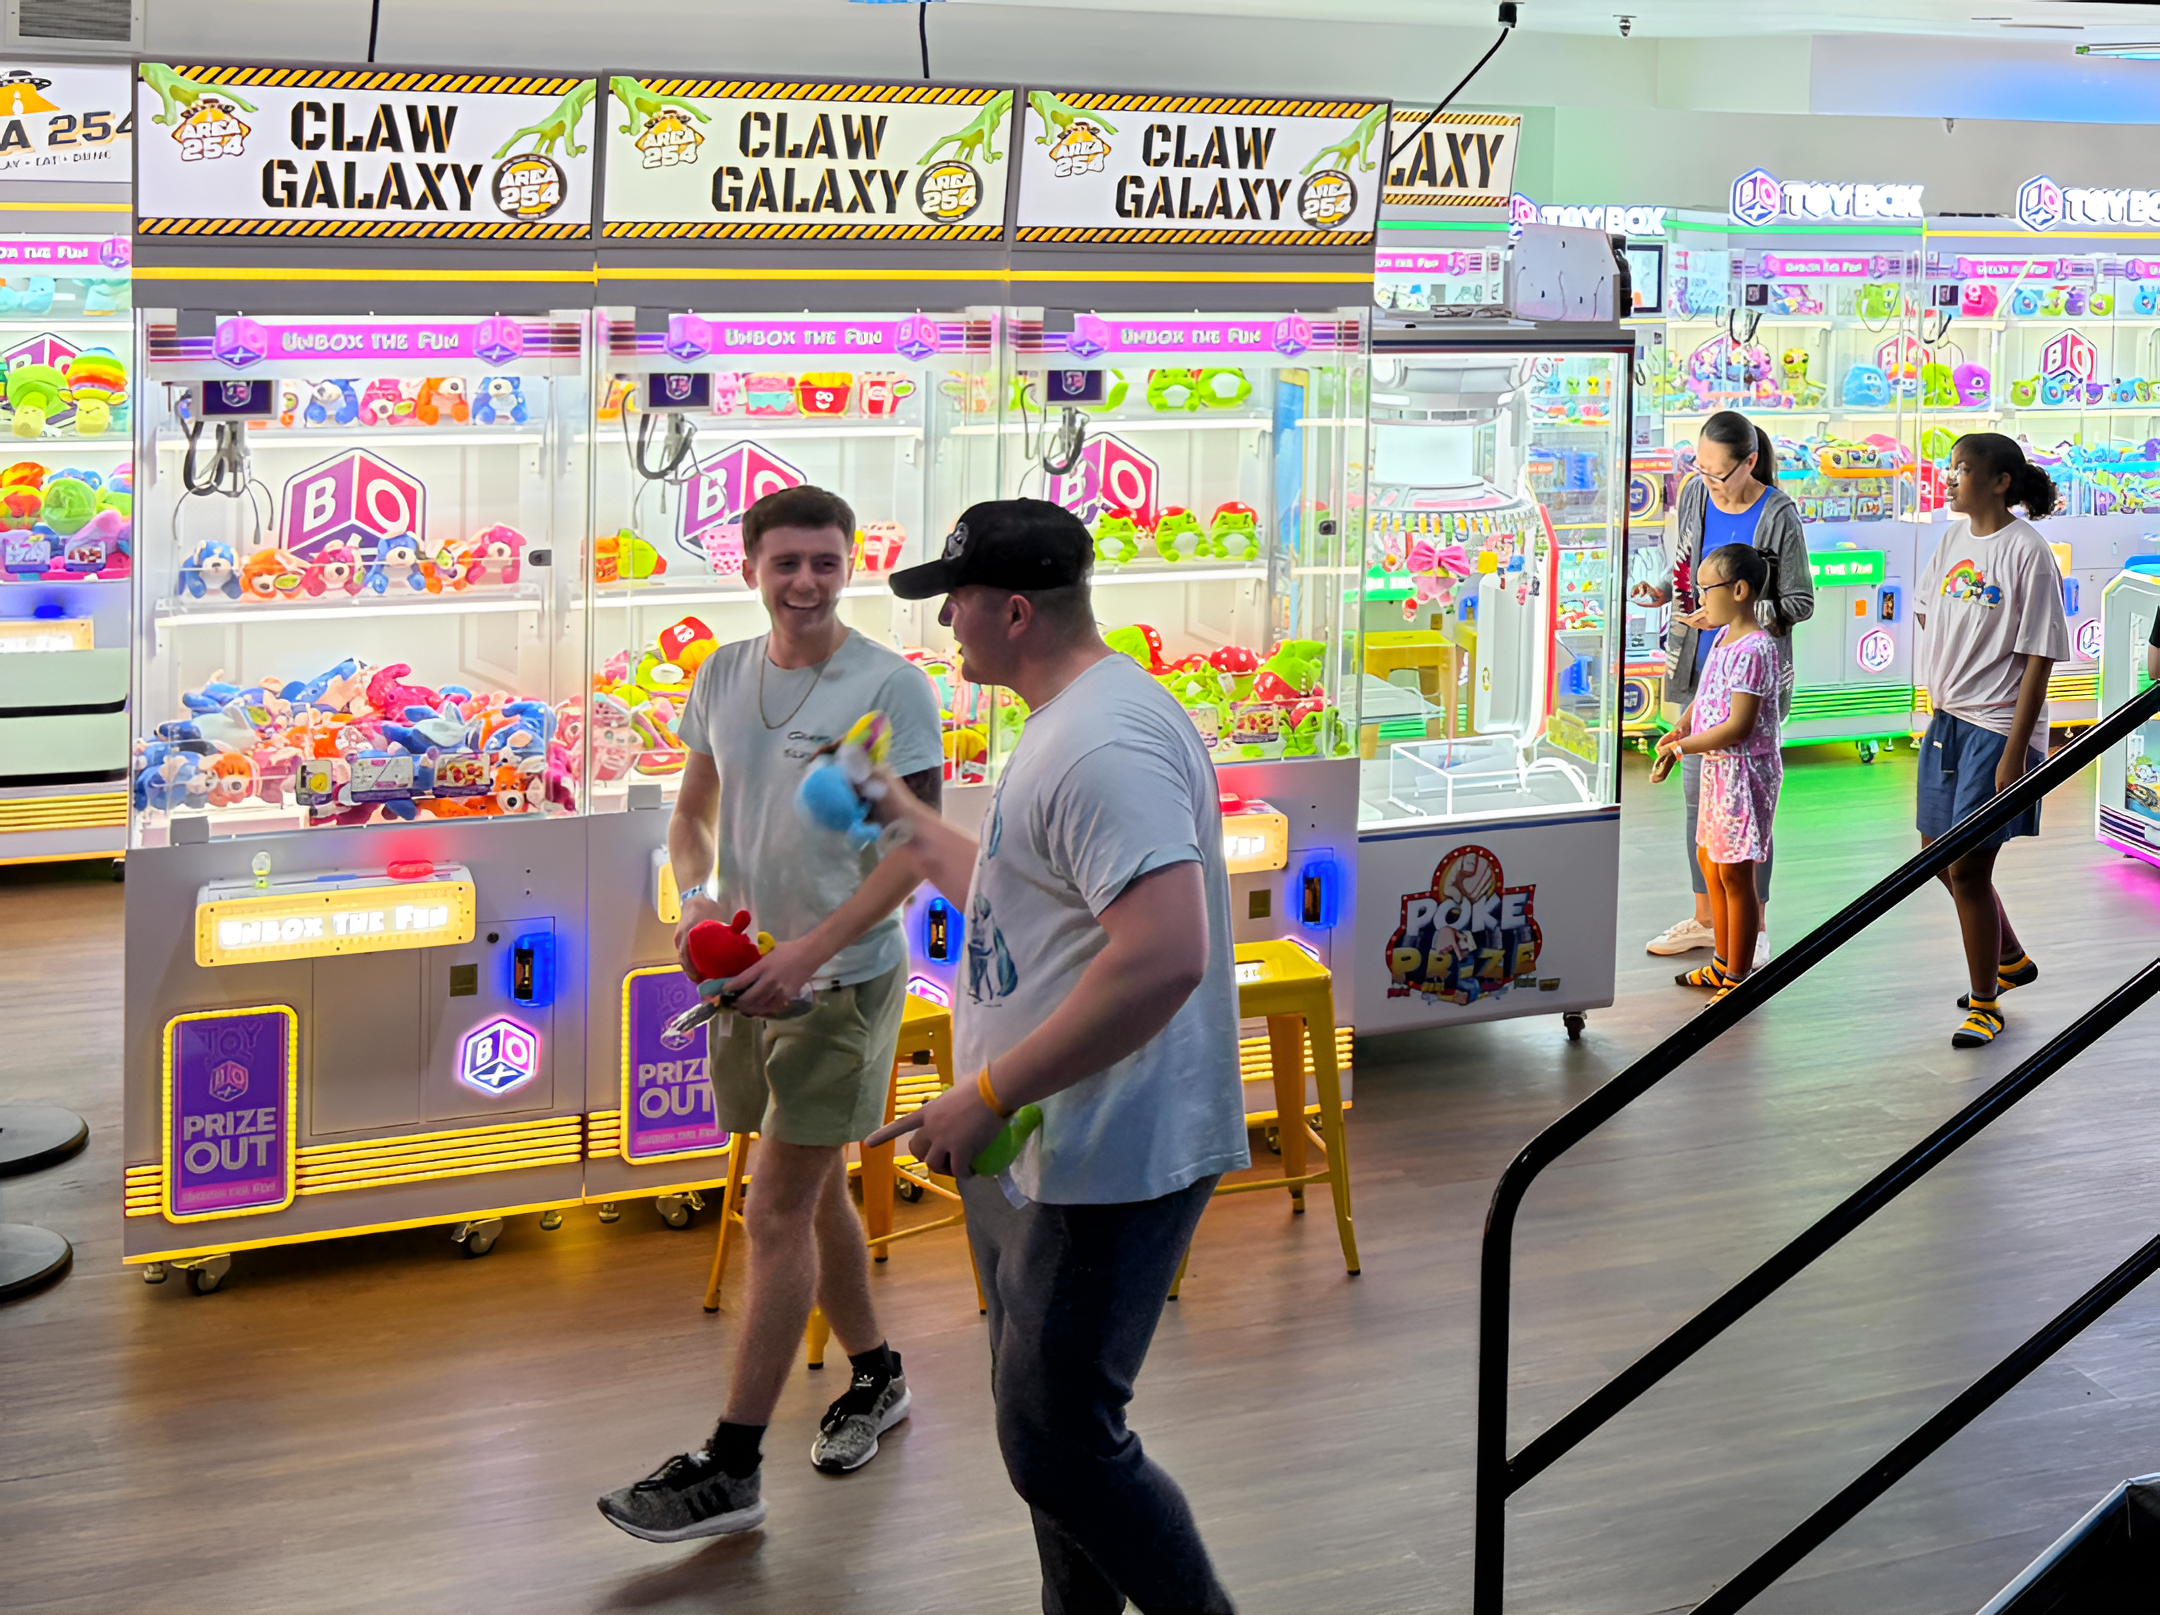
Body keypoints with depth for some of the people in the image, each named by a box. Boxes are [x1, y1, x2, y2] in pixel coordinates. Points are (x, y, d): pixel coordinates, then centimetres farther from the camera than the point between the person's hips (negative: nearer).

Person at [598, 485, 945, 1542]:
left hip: (843, 982, -6)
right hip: (747, 977, 6)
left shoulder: (890, 685, -12)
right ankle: (876, 1377, 39)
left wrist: (809, 951, -22)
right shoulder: (722, 675, 6)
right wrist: (696, 896, -7)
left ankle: (730, 1470, -4)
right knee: (813, 1191, 19)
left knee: (778, 1213, -7)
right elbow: (694, 811, 15)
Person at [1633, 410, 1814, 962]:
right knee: (1698, 796, 13)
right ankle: (1705, 918, 26)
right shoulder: (1694, 496, 1)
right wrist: (1662, 591, -6)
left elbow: (1800, 603, -10)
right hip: (1699, 669, 6)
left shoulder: (1778, 516, -15)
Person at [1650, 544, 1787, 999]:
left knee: (1734, 872, -2)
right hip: (1717, 768, 10)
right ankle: (1723, 963, 33)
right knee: (1709, 861, 19)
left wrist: (1681, 747, -16)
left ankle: (1738, 979, 8)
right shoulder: (1723, 637, 8)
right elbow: (1705, 697, 17)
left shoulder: (1753, 650, -21)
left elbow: (1738, 727, -23)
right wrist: (1676, 733, 0)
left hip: (1744, 771, -10)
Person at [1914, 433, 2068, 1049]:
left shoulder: (2027, 553, -15)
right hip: (1947, 720, 8)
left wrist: (2014, 754, -19)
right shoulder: (1955, 537, 7)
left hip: (1997, 727, -8)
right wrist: (1942, 687, 14)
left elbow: (2039, 660, -16)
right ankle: (2010, 960, 39)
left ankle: (1985, 1003, 10)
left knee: (1967, 869, -6)